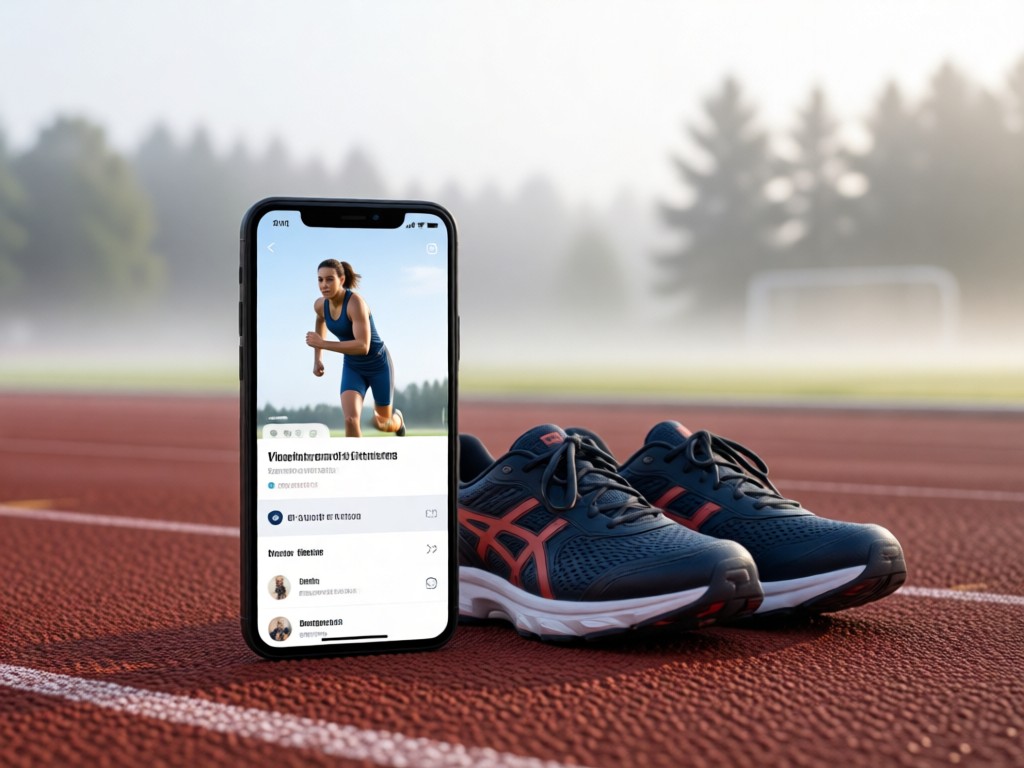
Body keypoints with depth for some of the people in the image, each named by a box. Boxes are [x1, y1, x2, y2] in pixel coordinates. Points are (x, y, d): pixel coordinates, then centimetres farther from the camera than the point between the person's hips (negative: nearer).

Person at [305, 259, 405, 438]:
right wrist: (317, 359, 12)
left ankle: (397, 419, 54)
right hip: (352, 367, 4)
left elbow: (363, 346, -38)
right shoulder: (320, 305, -10)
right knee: (350, 420, -19)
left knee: (382, 424, 16)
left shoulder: (355, 302, -30)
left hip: (378, 364, -4)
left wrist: (322, 343, -37)